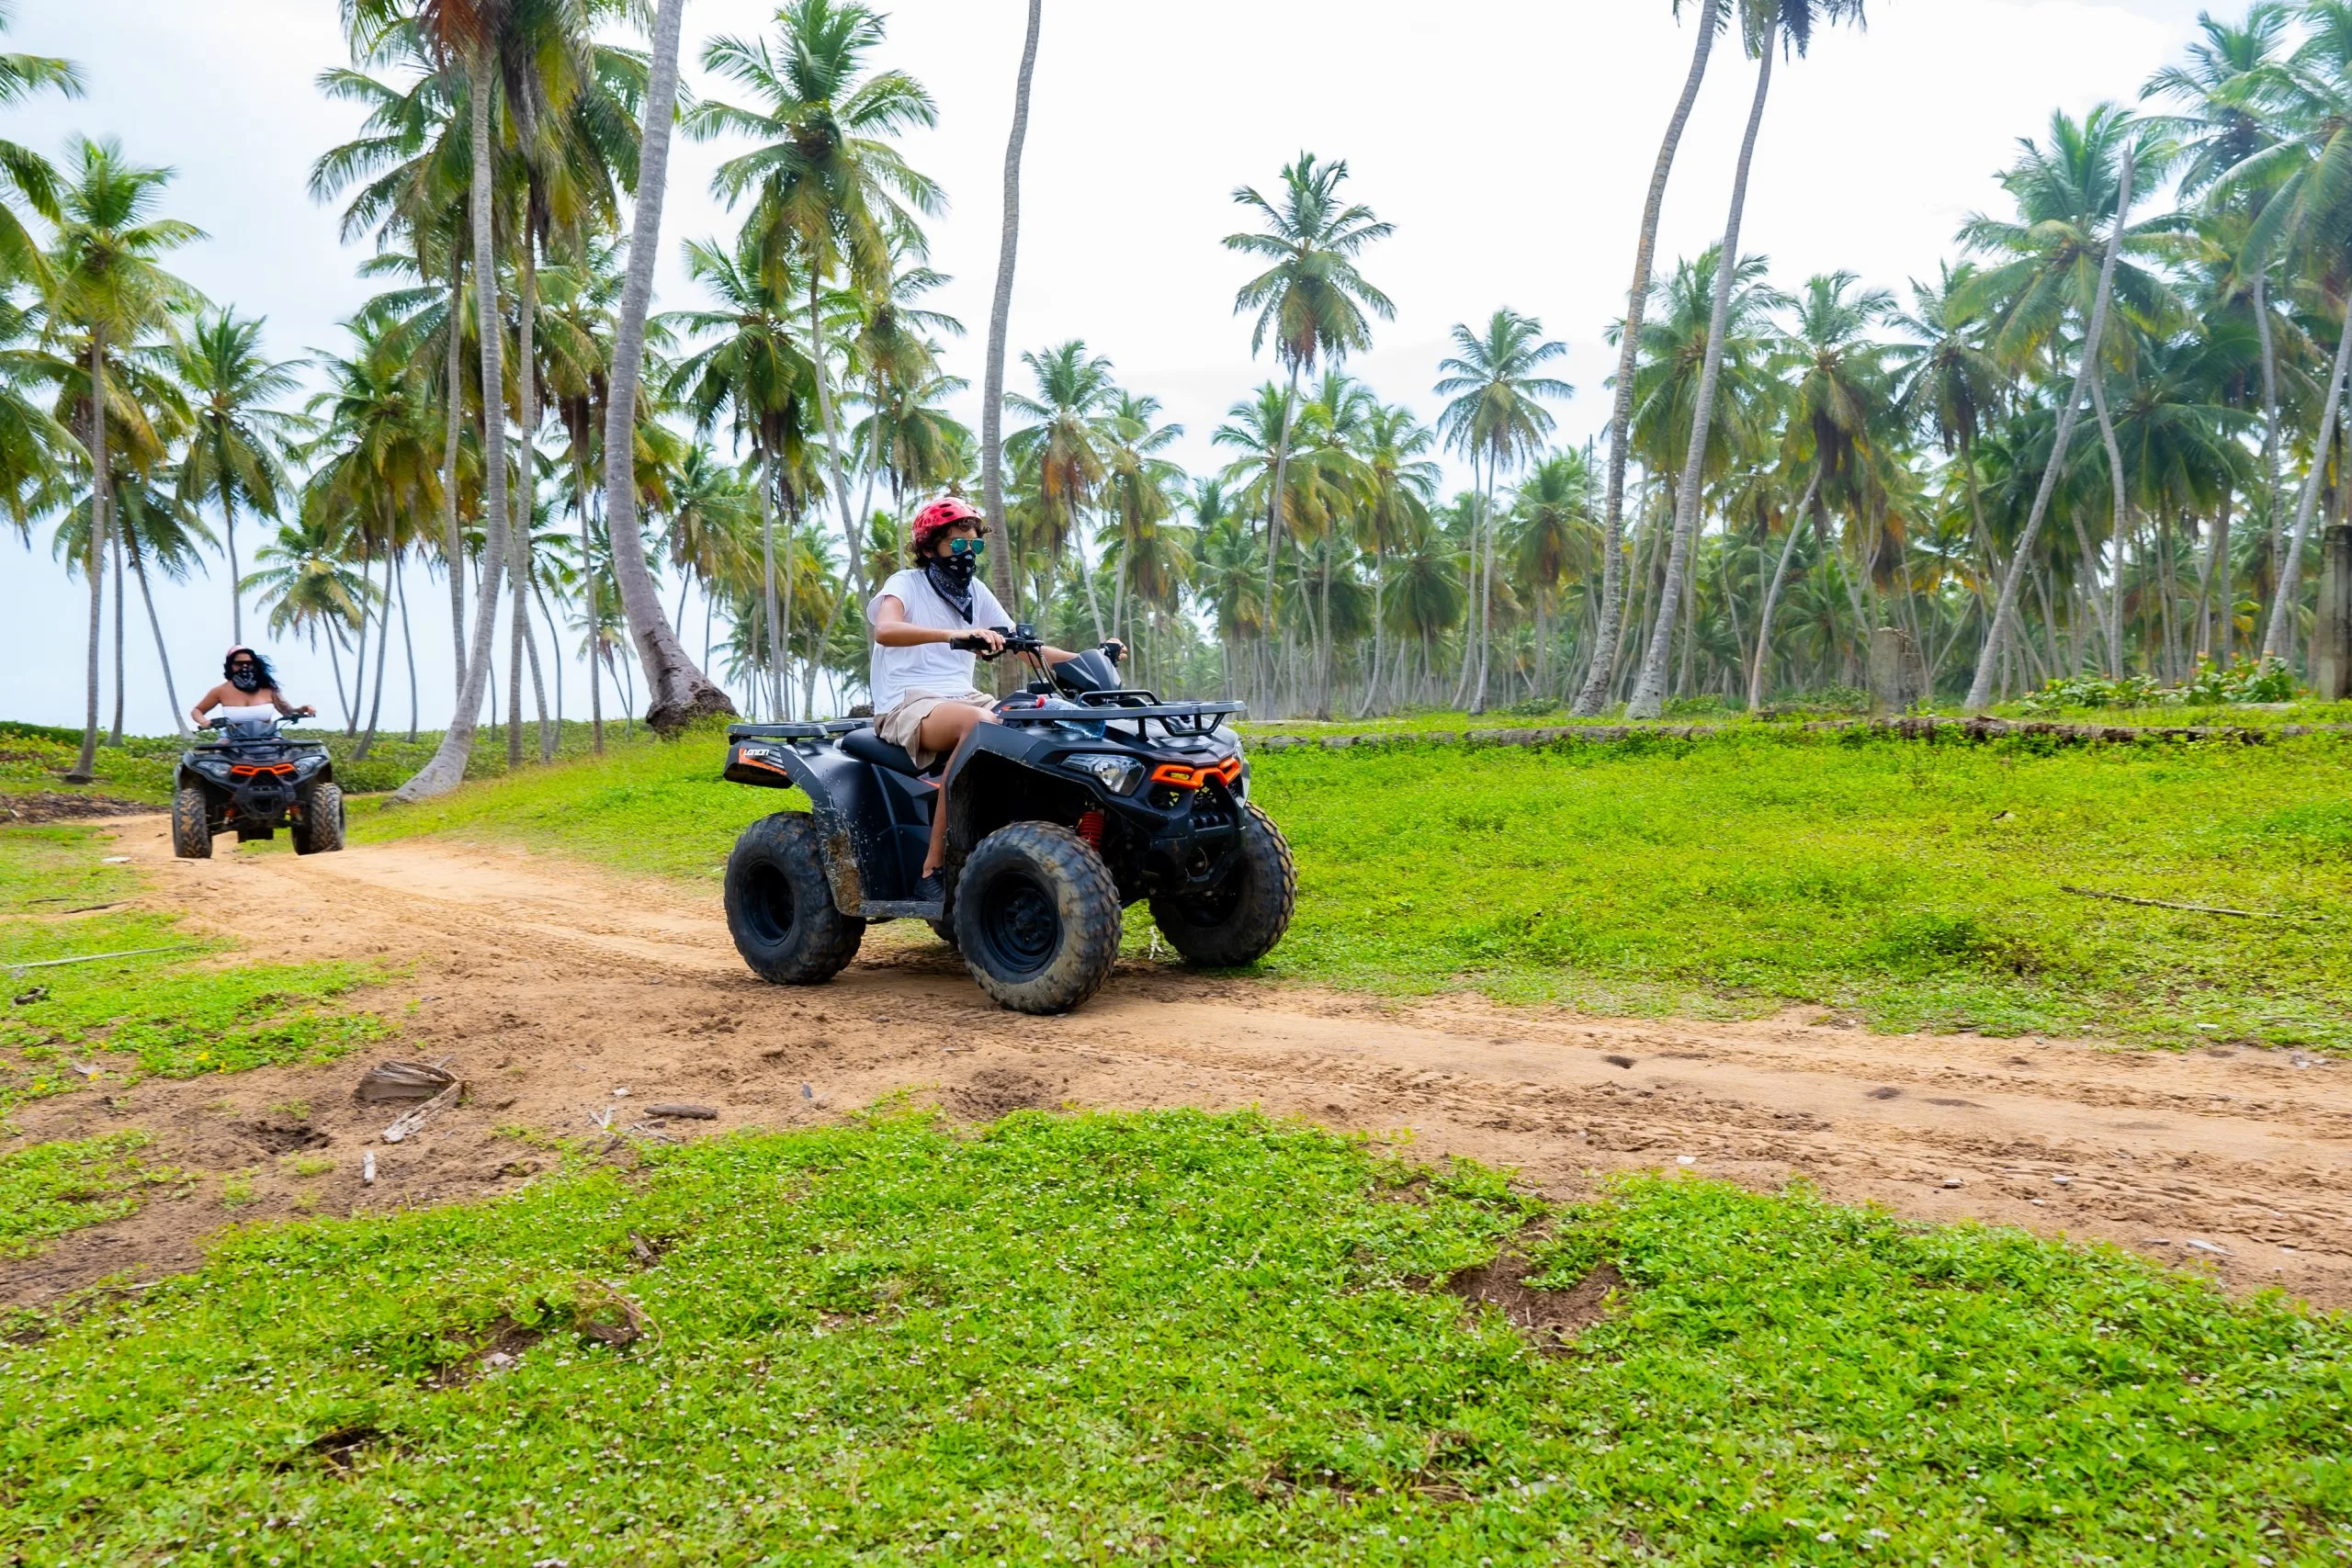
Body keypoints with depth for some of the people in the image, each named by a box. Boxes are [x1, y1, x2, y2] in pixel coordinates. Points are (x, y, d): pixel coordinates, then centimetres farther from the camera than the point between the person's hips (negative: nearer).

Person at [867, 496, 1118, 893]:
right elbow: (886, 630, -24)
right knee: (980, 723, -37)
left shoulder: (976, 592, 17)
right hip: (908, 704, -7)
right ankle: (933, 869, -35)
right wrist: (954, 634, -40)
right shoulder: (906, 583, -2)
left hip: (964, 697, 7)